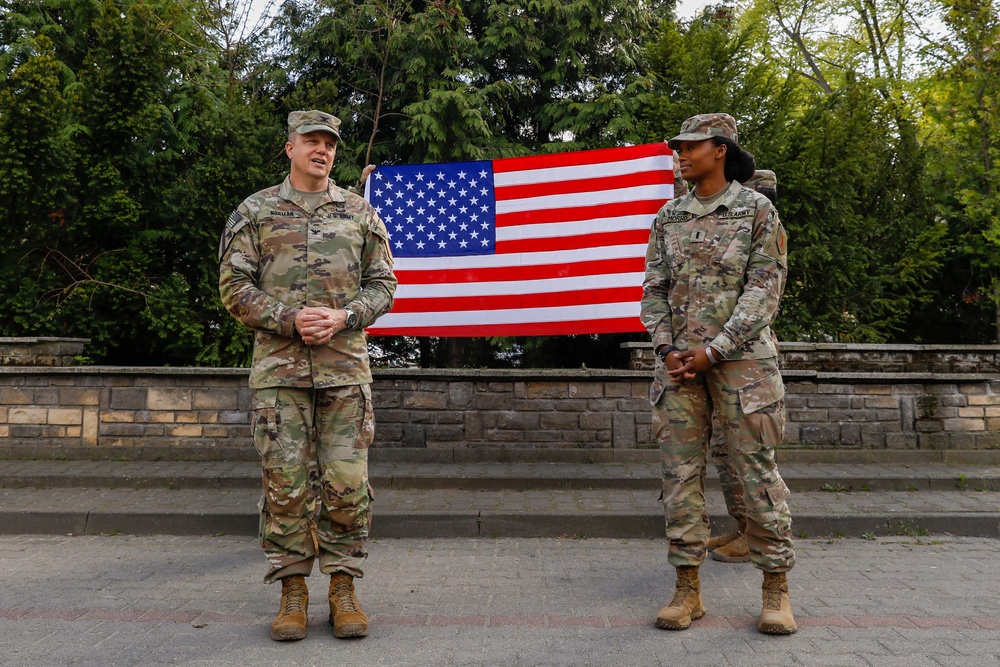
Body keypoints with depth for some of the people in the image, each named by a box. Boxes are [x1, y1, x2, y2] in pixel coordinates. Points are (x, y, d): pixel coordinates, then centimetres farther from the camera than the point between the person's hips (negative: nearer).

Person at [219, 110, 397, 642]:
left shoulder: (360, 213, 12)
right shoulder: (255, 212, 9)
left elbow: (382, 284, 9)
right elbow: (234, 285, 3)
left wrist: (343, 317, -9)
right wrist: (290, 319, -11)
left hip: (345, 366, 1)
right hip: (278, 366, 0)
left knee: (346, 482, 1)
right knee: (285, 483, 2)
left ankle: (343, 587, 15)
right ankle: (293, 591, 15)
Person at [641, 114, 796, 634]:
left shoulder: (757, 209, 3)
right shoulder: (669, 216, 14)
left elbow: (765, 289, -5)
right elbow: (654, 288, 11)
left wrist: (714, 350, -12)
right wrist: (667, 348, -5)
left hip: (740, 356, -3)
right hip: (680, 359, 4)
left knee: (757, 469, -1)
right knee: (680, 470, 2)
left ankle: (775, 589, 13)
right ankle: (688, 589, 11)